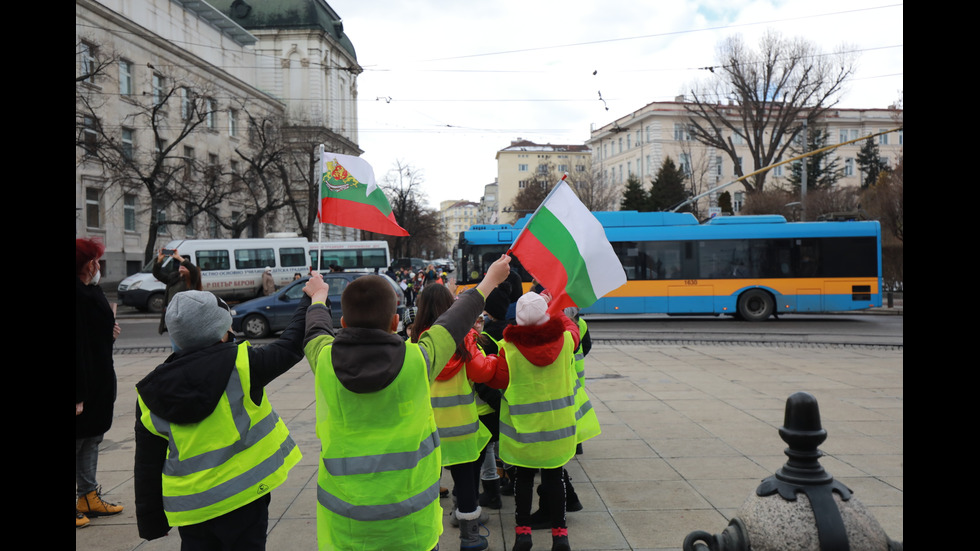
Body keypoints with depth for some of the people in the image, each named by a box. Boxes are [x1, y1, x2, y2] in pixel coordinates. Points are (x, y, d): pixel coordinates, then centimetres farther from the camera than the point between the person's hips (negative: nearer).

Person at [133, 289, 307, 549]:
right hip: (243, 495, -3)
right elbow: (291, 345, -5)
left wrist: (150, 521, 15)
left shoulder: (151, 397, -1)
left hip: (191, 506, 4)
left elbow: (147, 466, 5)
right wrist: (311, 299, 9)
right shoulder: (240, 364, -15)